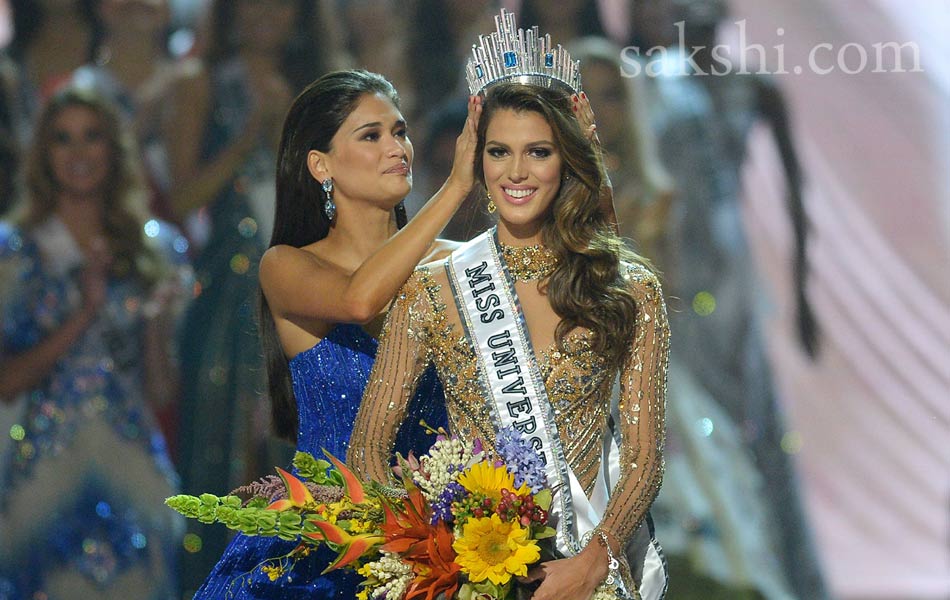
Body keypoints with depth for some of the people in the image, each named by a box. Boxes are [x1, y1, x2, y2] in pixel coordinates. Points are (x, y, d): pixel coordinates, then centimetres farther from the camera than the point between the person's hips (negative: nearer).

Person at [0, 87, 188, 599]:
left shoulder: (155, 252, 9)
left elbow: (161, 395, 8)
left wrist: (156, 320, -8)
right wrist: (83, 316, -12)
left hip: (133, 478, 2)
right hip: (44, 475, -2)